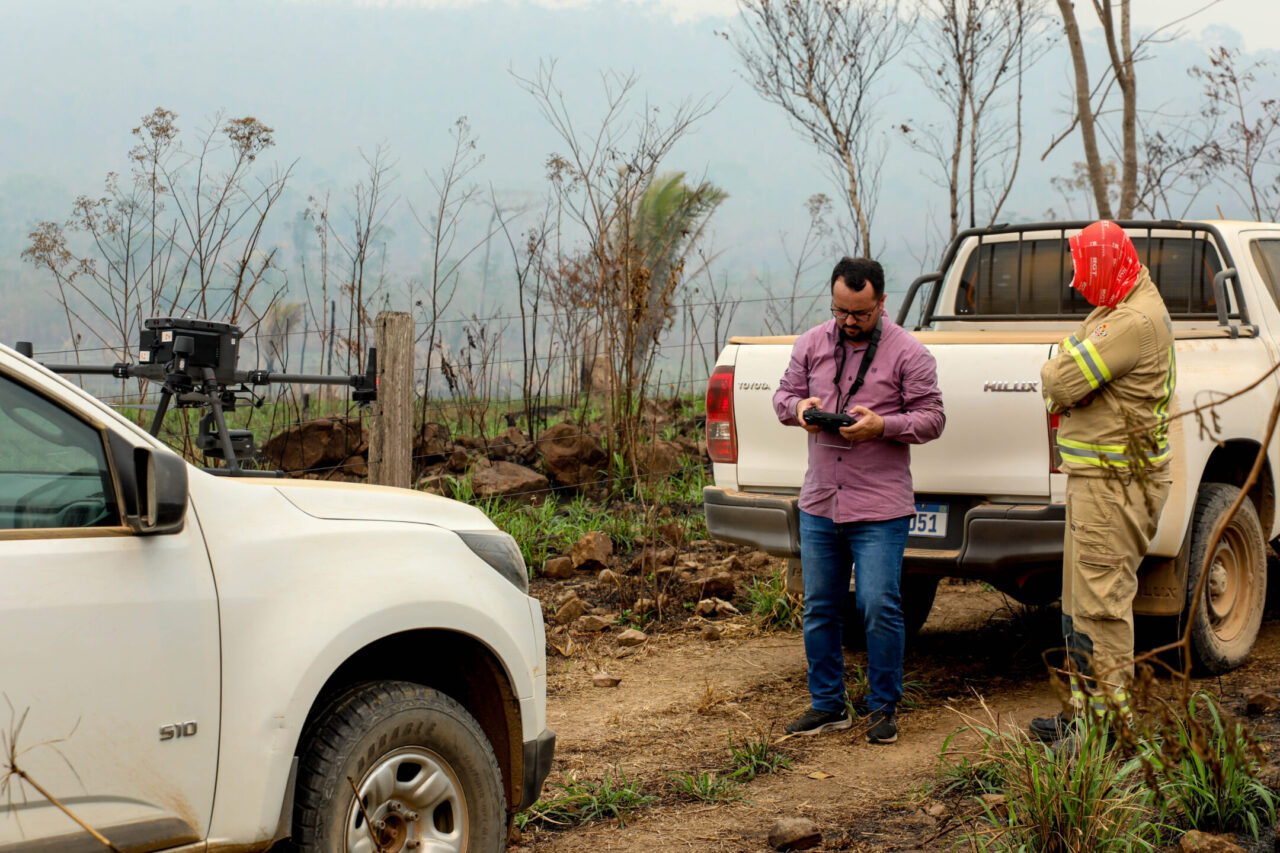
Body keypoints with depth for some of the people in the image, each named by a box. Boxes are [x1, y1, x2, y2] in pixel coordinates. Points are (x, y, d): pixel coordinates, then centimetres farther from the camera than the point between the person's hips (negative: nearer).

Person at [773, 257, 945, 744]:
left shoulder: (907, 353, -5)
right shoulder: (811, 344, 8)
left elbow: (931, 418, -5)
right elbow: (783, 395, 16)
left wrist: (883, 425, -21)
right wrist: (798, 407, -8)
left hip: (880, 509, -5)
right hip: (818, 503, 5)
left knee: (880, 609, -5)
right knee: (819, 609, 10)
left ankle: (884, 708, 10)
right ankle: (827, 705, 23)